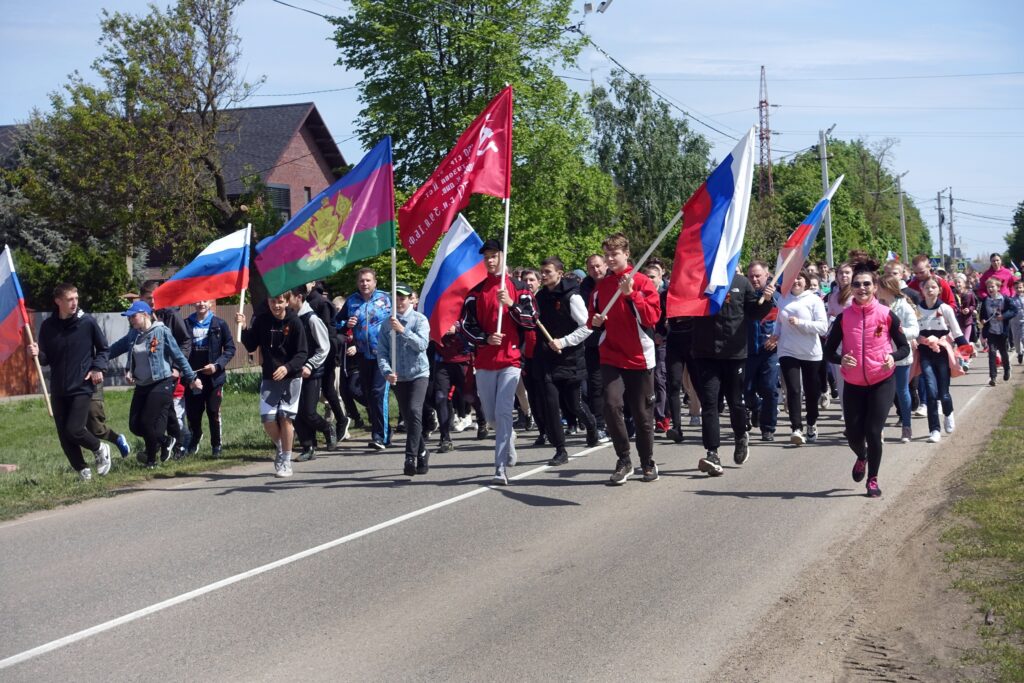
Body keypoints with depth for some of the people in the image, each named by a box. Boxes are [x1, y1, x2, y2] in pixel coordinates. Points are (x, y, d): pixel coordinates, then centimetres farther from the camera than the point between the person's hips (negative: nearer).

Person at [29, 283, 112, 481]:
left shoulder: (87, 322, -6)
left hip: (82, 387, -4)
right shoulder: (48, 326, 1)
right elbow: (46, 358, 8)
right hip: (58, 390, 4)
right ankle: (82, 470, 22)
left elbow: (103, 348, 6)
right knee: (64, 436, 5)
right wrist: (37, 354, -13)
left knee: (74, 430, -14)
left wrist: (98, 368, -9)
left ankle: (100, 449, 15)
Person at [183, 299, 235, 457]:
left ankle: (216, 446, 18)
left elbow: (230, 348, -1)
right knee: (192, 414, 6)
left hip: (213, 377, -1)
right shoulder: (186, 324, 3)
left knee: (213, 413, 3)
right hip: (192, 377, 2)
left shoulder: (219, 324, -1)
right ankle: (195, 439, 32)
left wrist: (217, 365, -12)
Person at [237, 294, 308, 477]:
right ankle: (280, 448, 25)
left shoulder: (294, 322, -10)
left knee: (286, 418, -4)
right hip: (269, 378, 3)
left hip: (291, 377, -3)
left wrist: (287, 367, -24)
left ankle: (285, 461, 8)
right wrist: (244, 328, -13)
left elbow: (302, 354, -9)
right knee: (268, 419, -4)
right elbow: (251, 346, 2)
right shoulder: (260, 320, -1)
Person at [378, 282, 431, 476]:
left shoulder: (420, 320, -4)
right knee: (408, 418, 9)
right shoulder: (387, 324, 3)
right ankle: (422, 452, 26)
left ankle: (411, 457, -22)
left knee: (414, 411, -22)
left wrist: (403, 330, -25)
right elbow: (381, 352, 1)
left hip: (418, 374, -4)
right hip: (398, 377, 4)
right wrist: (387, 371, -14)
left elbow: (422, 344, -17)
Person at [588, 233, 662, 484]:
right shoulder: (601, 286, 9)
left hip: (639, 357, -2)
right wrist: (595, 321, -3)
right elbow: (593, 318, 19)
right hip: (611, 358, 2)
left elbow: (652, 316, -11)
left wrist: (630, 294, -20)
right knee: (612, 405, -16)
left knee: (642, 413, 5)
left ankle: (647, 462, 23)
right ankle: (623, 461, -2)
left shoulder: (641, 281, -2)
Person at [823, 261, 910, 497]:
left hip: (882, 382, -2)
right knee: (853, 434, 4)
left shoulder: (887, 315, -6)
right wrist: (841, 359, -22)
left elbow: (905, 347, 0)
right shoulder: (843, 317, -3)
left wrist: (893, 357, -22)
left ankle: (873, 480, 13)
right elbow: (828, 350, -1)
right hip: (853, 384, 2)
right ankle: (862, 457, 41)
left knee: (873, 431, -6)